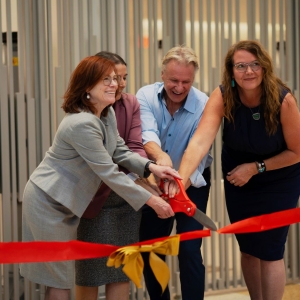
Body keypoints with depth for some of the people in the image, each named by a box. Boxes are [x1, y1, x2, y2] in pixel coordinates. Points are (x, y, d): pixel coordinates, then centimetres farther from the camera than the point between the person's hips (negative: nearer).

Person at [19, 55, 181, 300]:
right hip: (47, 202, -10)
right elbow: (108, 173, -27)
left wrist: (151, 167, -13)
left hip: (65, 201, 10)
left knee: (60, 275, 16)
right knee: (60, 279, -1)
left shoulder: (108, 114, 4)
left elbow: (120, 152, 6)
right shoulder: (82, 124, -29)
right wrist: (151, 200, -22)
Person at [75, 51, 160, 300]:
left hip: (125, 198, 4)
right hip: (93, 198, -4)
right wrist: (137, 181, -33)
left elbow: (135, 147, -8)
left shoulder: (131, 104, 0)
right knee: (89, 271, 4)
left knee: (122, 269, 7)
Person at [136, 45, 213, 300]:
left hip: (192, 183, -3)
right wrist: (161, 156, -56)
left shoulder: (203, 106, -21)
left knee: (189, 250, -12)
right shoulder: (146, 96, -16)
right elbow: (147, 134, -33)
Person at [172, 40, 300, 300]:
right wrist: (180, 181, -53)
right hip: (236, 177, 3)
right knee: (248, 248, 13)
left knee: (269, 250, -6)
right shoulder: (222, 97, -24)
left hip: (279, 179, -3)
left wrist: (255, 168, -21)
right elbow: (200, 141, -39)